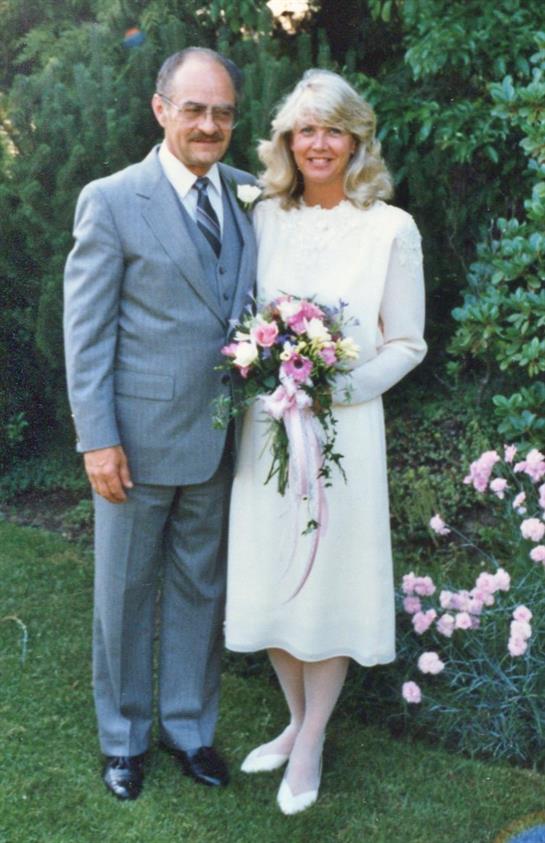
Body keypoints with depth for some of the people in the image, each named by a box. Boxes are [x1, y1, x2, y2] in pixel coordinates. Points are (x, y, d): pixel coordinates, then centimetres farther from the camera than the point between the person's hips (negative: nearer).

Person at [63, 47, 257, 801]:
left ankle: (189, 725, 36)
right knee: (124, 593, 12)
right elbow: (86, 331, -9)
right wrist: (98, 439, -14)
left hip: (220, 439, 4)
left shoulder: (249, 196, 5)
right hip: (139, 440, -4)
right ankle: (123, 738, 32)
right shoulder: (111, 201, -9)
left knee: (200, 588, 17)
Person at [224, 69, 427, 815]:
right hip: (265, 426, 4)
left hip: (343, 430, -3)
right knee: (271, 577, 11)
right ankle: (296, 721, 34)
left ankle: (310, 745, 26)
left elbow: (407, 345, -2)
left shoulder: (391, 228, -5)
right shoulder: (264, 217, 5)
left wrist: (339, 385, -17)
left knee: (330, 578, 6)